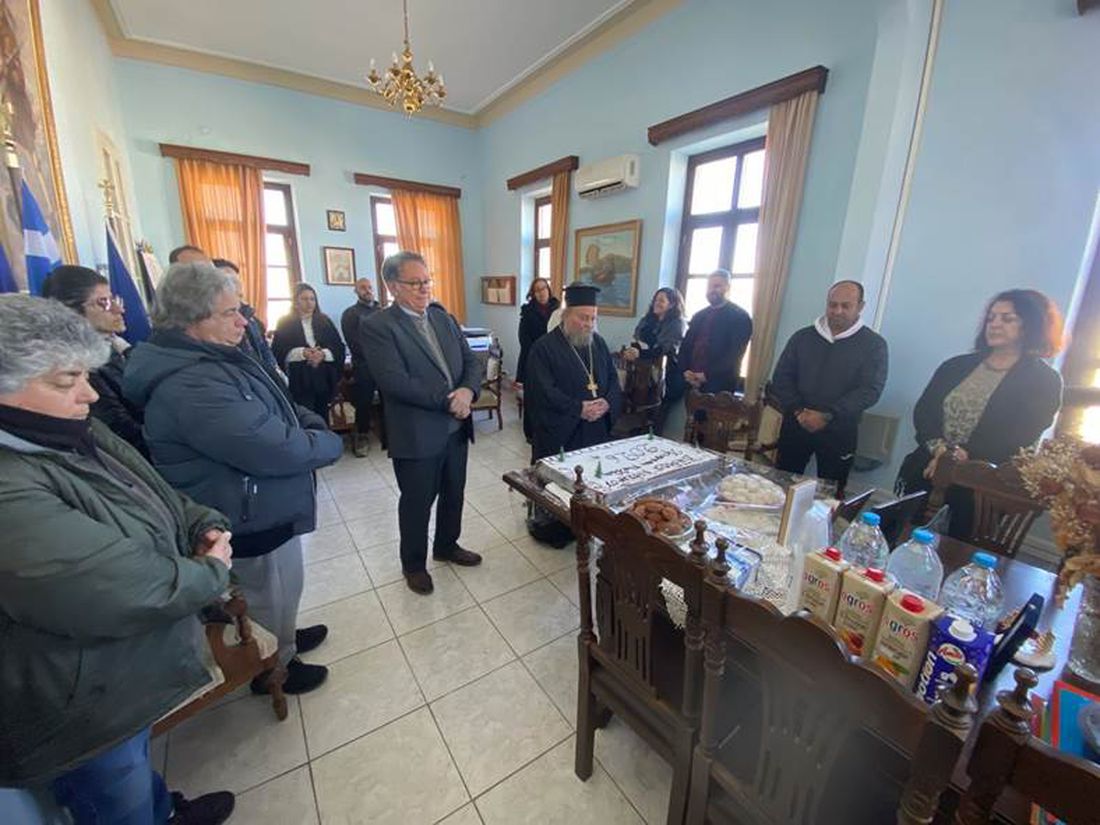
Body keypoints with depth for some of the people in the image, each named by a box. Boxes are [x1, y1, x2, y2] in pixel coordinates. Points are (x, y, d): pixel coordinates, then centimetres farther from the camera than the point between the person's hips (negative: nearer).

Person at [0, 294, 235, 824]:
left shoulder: (75, 436, -3)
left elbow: (158, 495, 8)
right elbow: (130, 590, -35)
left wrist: (206, 525, -10)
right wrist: (213, 572, -17)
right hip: (82, 712, -8)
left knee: (136, 769, 35)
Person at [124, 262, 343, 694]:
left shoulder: (210, 359, 3)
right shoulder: (193, 386, -31)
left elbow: (275, 405, 11)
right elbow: (278, 452, -36)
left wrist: (311, 422, -8)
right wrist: (330, 443, -18)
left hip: (257, 507, 10)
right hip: (254, 520, -10)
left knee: (276, 592, 30)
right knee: (272, 596, 16)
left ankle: (282, 638, 54)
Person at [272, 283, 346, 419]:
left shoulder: (324, 321, 11)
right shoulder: (285, 322, 4)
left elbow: (339, 348, 4)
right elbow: (278, 352, -4)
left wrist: (323, 354, -15)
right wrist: (301, 352, -20)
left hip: (324, 379, 3)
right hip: (299, 380, -3)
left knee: (322, 416, 9)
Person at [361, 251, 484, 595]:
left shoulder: (444, 318, 8)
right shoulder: (378, 326, -12)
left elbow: (471, 362, 5)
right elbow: (395, 381, -22)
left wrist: (467, 392, -16)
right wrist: (447, 400, -21)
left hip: (456, 428, 6)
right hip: (417, 434, -6)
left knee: (454, 494, 21)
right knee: (416, 503, 12)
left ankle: (447, 545, 46)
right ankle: (414, 564, 36)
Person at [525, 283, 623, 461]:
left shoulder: (598, 343, 10)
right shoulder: (544, 347, -9)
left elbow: (613, 378, 11)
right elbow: (542, 391, -16)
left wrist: (608, 403, -10)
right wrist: (578, 409, -20)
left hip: (598, 430, 5)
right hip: (560, 433, -5)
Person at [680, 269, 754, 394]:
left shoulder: (740, 317, -2)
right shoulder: (698, 316, 15)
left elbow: (734, 354, -12)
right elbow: (685, 346, 13)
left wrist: (707, 375, -16)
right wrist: (686, 371, -5)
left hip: (719, 385, -5)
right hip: (692, 382, 5)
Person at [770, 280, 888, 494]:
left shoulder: (874, 344, 0)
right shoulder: (802, 337, 6)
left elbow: (870, 390, -8)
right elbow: (781, 378, 3)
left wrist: (827, 416, -18)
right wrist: (798, 411, -11)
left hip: (839, 432, -1)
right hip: (795, 425, 2)